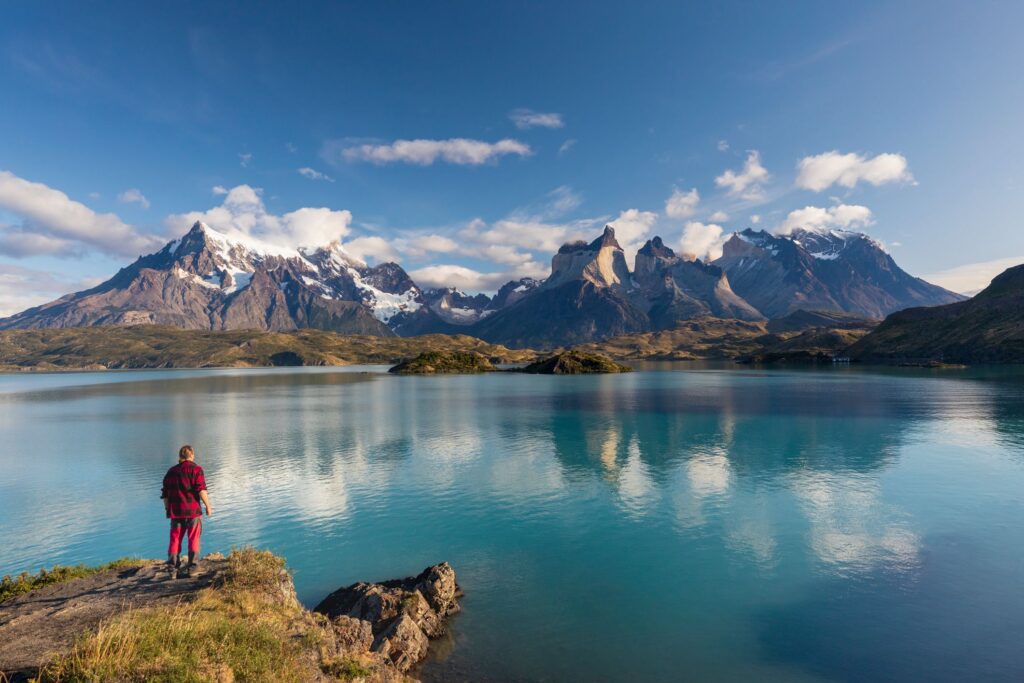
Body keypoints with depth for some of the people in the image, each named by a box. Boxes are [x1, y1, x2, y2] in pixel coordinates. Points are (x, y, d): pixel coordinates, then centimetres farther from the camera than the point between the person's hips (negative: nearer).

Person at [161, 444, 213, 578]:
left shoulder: (171, 471, 12)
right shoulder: (196, 469, -5)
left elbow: (165, 494, 14)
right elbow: (201, 490, -14)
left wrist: (168, 509, 24)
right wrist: (208, 506, -8)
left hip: (176, 511, 4)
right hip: (193, 511, -4)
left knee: (175, 540, 10)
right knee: (194, 539, 6)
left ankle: (173, 569, 7)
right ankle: (192, 567, 9)